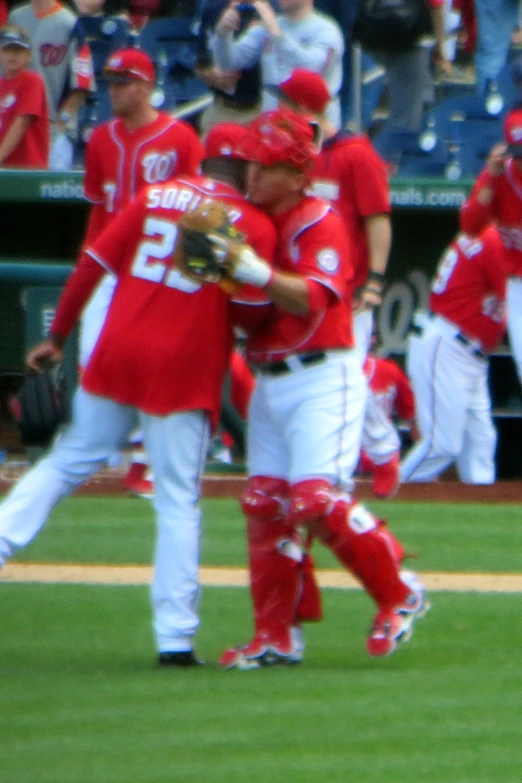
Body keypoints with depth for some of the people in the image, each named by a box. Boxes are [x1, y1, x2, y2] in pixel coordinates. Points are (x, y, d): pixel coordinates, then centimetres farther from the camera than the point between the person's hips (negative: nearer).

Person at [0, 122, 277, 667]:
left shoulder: (155, 197, 9)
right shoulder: (253, 224, -1)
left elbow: (93, 263, 6)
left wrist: (57, 337, 11)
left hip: (116, 355, 3)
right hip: (184, 368, -3)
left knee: (66, 463, 17)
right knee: (178, 500, 2)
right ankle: (175, 637, -1)